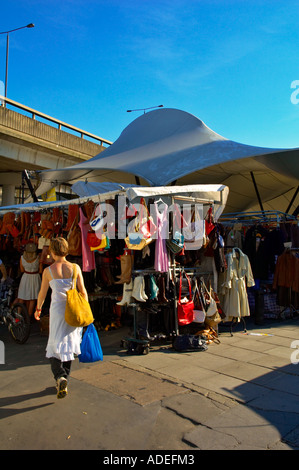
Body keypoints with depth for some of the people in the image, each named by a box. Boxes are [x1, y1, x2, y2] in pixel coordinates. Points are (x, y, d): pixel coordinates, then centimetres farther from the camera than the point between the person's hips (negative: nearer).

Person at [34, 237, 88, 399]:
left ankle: (60, 376, -17)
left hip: (57, 310, -2)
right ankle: (63, 382, 25)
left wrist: (38, 309, 21)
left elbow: (42, 293, 5)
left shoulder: (48, 271, -5)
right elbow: (83, 291, -3)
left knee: (56, 347, 7)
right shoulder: (75, 267, -3)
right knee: (68, 346, 15)